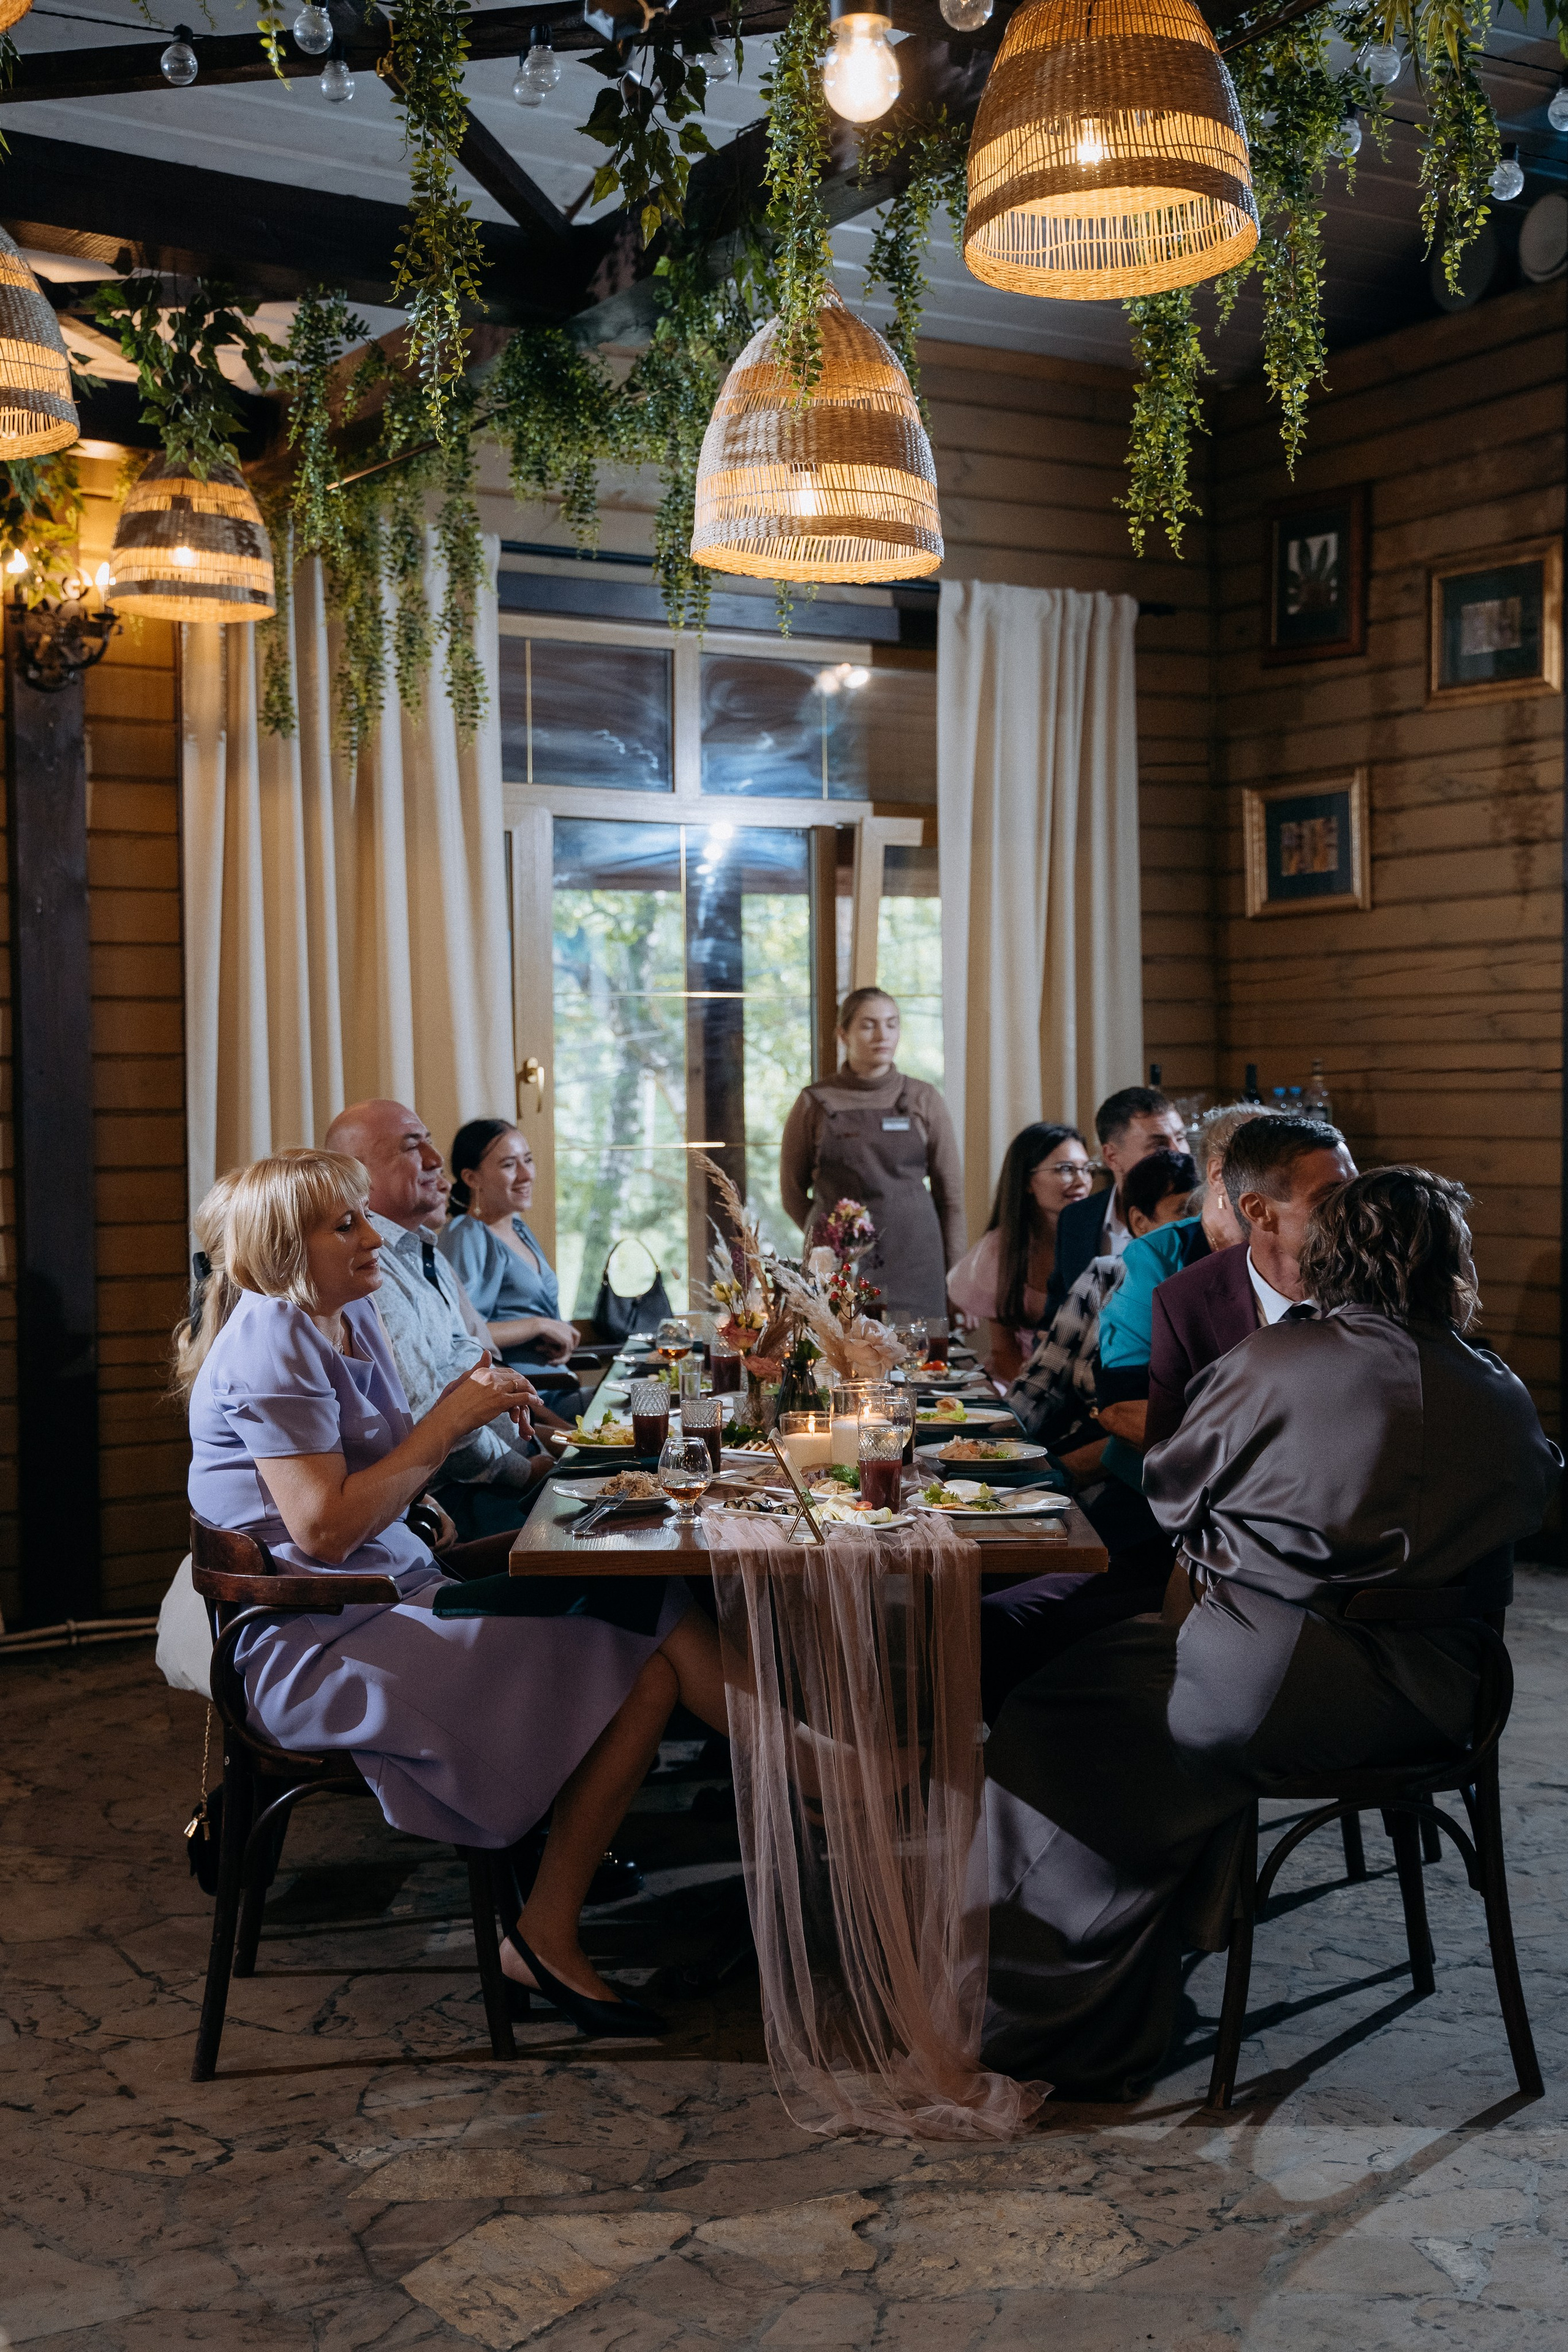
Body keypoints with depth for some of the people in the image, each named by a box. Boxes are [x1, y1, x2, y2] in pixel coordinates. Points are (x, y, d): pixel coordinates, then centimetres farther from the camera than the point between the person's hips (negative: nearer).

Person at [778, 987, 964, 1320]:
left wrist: (954, 1278, 7)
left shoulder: (923, 1099, 7)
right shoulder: (814, 1103, 4)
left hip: (914, 1266, 1)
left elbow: (950, 1193, 9)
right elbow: (793, 1193, 12)